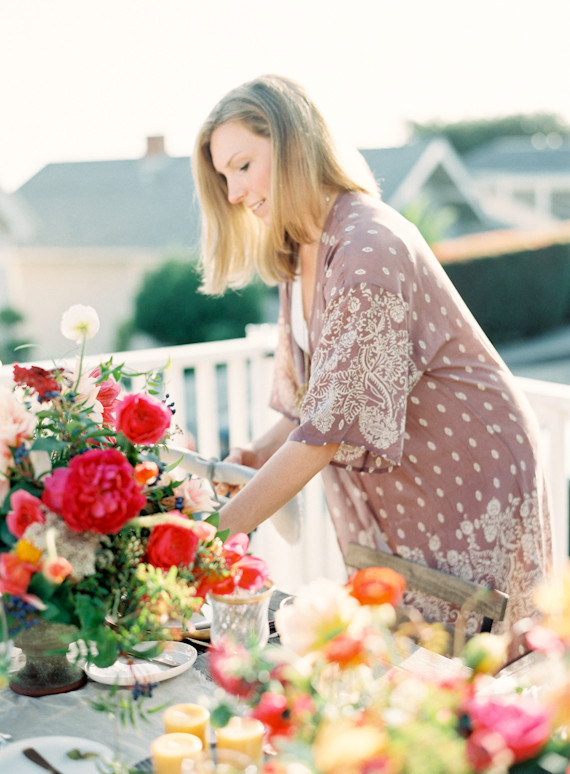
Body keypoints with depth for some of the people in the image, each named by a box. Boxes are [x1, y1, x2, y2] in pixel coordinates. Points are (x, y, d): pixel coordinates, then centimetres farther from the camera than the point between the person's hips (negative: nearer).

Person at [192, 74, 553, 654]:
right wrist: (260, 454, -8)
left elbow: (335, 424, -29)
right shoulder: (300, 252, 5)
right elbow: (312, 394, 11)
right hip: (391, 498, 8)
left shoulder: (369, 248, -25)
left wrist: (217, 533, -28)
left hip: (469, 480, -8)